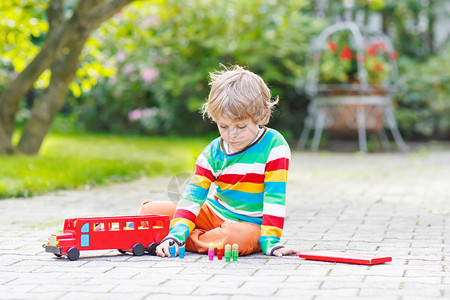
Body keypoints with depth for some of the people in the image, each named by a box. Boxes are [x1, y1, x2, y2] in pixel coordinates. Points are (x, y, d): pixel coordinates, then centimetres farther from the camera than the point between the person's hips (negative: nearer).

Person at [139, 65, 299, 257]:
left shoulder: (274, 146, -15)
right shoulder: (214, 151, -3)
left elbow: (275, 197, -16)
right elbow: (193, 196, -8)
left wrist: (270, 241, -22)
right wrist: (176, 234, -22)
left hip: (249, 224, -3)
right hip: (214, 214, 3)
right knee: (150, 210, -8)